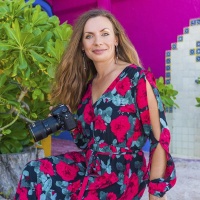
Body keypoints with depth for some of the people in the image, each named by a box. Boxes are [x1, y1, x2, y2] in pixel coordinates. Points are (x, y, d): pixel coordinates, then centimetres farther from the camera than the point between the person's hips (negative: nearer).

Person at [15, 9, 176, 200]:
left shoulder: (136, 77, -11)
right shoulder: (88, 83, 10)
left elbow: (159, 137, -13)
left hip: (122, 174, -6)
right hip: (90, 164, 6)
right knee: (33, 173, -12)